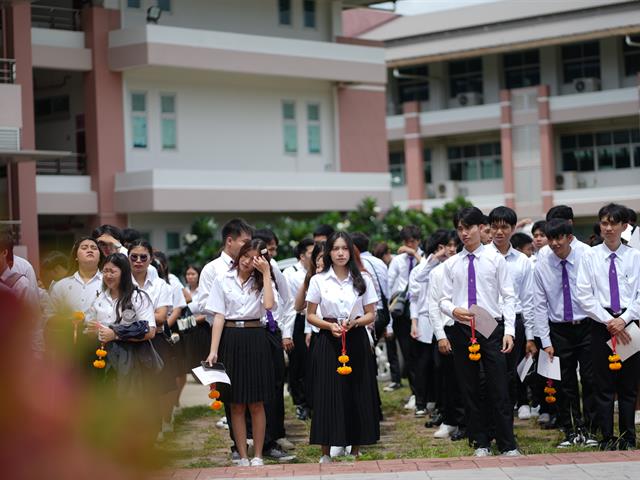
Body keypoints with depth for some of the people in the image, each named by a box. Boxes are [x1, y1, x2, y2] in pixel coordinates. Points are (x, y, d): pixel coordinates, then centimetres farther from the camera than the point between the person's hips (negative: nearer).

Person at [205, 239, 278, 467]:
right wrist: (213, 351, -7)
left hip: (255, 340, 0)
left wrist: (266, 273, -10)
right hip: (230, 339, 0)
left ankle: (258, 455, 9)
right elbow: (219, 316, 0)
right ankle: (242, 456, 11)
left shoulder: (262, 282, 6)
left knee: (256, 404, 2)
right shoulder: (223, 280, 4)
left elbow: (269, 304, -15)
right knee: (236, 404, 5)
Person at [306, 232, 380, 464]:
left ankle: (356, 449, 13)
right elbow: (310, 316, 4)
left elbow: (371, 314, 6)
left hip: (356, 340, 1)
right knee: (328, 393, -4)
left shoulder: (363, 280, 5)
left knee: (358, 392, 2)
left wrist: (354, 323, -13)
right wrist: (330, 326, -13)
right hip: (328, 341, -1)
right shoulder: (318, 280, 2)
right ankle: (325, 451, 3)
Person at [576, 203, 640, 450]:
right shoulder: (590, 256, 3)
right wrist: (609, 321, -9)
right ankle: (607, 438, 7)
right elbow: (584, 296, -1)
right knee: (603, 385, 0)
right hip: (601, 324, -1)